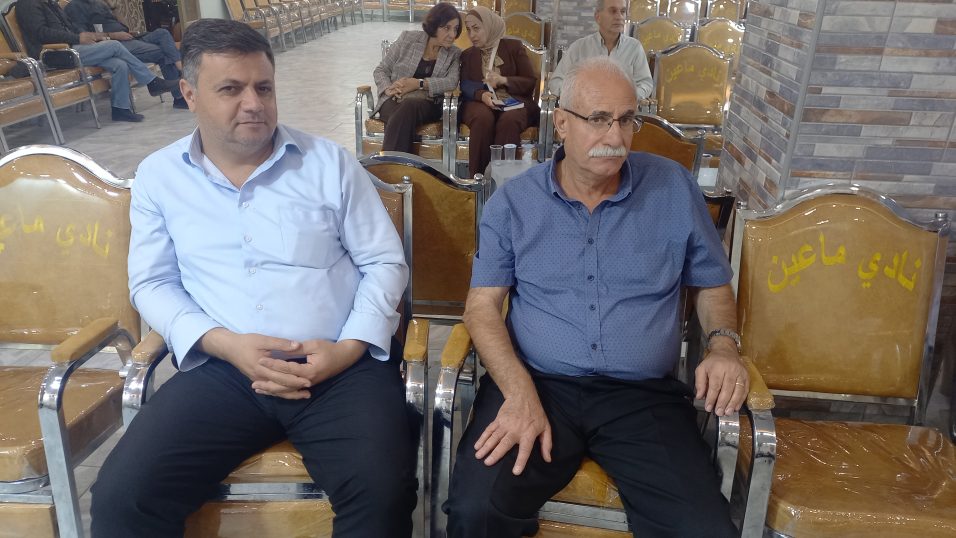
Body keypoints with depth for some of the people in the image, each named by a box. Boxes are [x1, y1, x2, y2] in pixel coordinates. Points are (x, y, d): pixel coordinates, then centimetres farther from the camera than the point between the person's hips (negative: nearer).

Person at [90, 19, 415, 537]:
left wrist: (350, 348, -11)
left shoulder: (330, 163, 5)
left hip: (341, 365, -1)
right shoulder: (158, 175, 9)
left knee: (382, 493, -25)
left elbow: (386, 262, 5)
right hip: (221, 368, 2)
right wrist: (224, 343, -10)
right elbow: (152, 283, 8)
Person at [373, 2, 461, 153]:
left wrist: (418, 83, -18)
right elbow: (381, 70, 12)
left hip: (426, 103, 0)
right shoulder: (408, 38, 8)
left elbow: (452, 82, -10)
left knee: (409, 105, -36)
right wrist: (388, 89, -9)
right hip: (394, 101, 0)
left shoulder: (454, 54, 10)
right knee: (401, 119, -37)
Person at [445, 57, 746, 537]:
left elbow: (713, 285, 17)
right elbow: (483, 305, -1)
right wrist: (520, 392, -16)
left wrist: (722, 344, -4)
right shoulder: (513, 202, 4)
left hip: (644, 396, 1)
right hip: (537, 384, -1)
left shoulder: (673, 188, 6)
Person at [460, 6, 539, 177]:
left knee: (509, 120, -38)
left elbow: (531, 82, 8)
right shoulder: (467, 55, 21)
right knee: (482, 119, -36)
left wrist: (504, 80, -9)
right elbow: (465, 87, 6)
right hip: (480, 101, 1)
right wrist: (481, 95, -17)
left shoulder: (514, 47, 14)